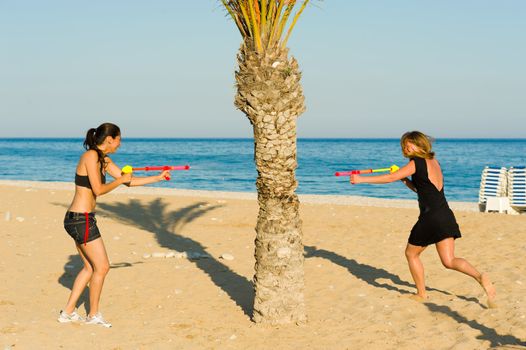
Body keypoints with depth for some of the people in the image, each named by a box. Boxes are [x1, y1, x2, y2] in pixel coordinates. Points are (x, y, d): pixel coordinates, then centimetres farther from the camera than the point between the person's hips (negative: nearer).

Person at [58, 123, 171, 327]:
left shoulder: (104, 159, 14)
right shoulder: (91, 156, -15)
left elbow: (128, 181, 19)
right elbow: (98, 190, -19)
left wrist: (159, 178, 18)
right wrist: (120, 180, -5)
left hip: (76, 219, 10)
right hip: (81, 220, -10)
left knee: (90, 267, 16)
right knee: (102, 267, 0)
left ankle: (68, 312, 21)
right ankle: (93, 315, 14)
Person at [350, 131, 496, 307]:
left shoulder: (417, 163, -9)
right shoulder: (434, 162, 16)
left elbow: (391, 177, -13)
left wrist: (362, 179, -10)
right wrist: (405, 180, 14)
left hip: (430, 218, -8)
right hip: (445, 215, 8)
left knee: (411, 254, 13)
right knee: (449, 261, 6)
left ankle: (421, 293, 20)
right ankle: (480, 277, -15)